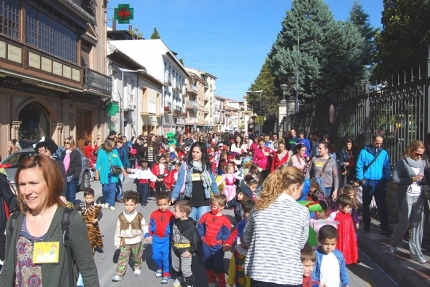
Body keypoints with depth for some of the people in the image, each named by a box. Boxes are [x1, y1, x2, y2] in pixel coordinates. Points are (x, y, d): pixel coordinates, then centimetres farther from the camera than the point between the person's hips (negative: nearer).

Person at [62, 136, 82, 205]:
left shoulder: (76, 153, 0)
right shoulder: (63, 153, 16)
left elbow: (79, 166, -5)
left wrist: (75, 176, -15)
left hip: (72, 178, -5)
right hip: (64, 177, 5)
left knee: (71, 196, -3)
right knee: (66, 195, 7)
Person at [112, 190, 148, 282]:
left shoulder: (139, 216, -14)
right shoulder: (121, 216, -11)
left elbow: (144, 227, -4)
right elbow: (118, 230, -3)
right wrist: (117, 242, 1)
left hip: (136, 241, 0)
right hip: (125, 242, 0)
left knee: (137, 257, 19)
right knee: (122, 258, 0)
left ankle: (137, 267, 44)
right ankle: (119, 274, 7)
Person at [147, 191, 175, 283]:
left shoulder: (171, 215, -11)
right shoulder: (154, 214, -5)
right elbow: (151, 225, 7)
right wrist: (150, 235, 9)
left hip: (167, 239, -3)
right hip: (156, 239, 3)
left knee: (166, 257, -1)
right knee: (156, 256, 11)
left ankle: (166, 274, 13)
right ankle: (160, 268, 39)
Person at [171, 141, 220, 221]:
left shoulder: (207, 166, 3)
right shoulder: (185, 165, -3)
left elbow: (213, 183, 9)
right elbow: (179, 182, -5)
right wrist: (173, 197, -14)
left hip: (204, 201, 1)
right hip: (190, 200, -1)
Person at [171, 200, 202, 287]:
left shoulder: (191, 226, -26)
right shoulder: (175, 221, -6)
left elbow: (196, 240, -20)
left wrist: (191, 251, -18)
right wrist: (172, 244, 12)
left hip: (185, 250, -7)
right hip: (175, 249, 7)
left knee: (185, 269, -3)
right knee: (175, 266, 24)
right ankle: (178, 277, 51)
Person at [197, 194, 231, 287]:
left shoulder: (225, 220, -11)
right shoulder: (206, 216, -2)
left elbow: (226, 234, -7)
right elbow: (200, 227, 7)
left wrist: (223, 243, -14)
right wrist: (201, 237, 1)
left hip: (217, 247, -4)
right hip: (206, 245, 4)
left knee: (218, 267, 1)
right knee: (208, 265, 18)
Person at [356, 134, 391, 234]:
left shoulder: (384, 153, 4)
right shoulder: (364, 152, -1)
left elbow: (387, 168, 6)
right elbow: (359, 167, -1)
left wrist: (386, 179, -3)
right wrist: (361, 179, -7)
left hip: (380, 183, 0)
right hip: (368, 183, 0)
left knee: (382, 205, -3)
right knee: (366, 205, 11)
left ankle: (384, 227, 0)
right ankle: (366, 225, 25)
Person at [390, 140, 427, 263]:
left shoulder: (421, 163, 11)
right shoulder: (402, 162, -6)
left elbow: (424, 180, 18)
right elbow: (395, 179, -13)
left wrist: (424, 180, -5)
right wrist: (412, 179, -19)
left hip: (419, 197, 5)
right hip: (406, 196, -5)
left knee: (418, 223, 2)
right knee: (404, 223, 1)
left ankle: (416, 252, 9)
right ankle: (393, 243, 26)